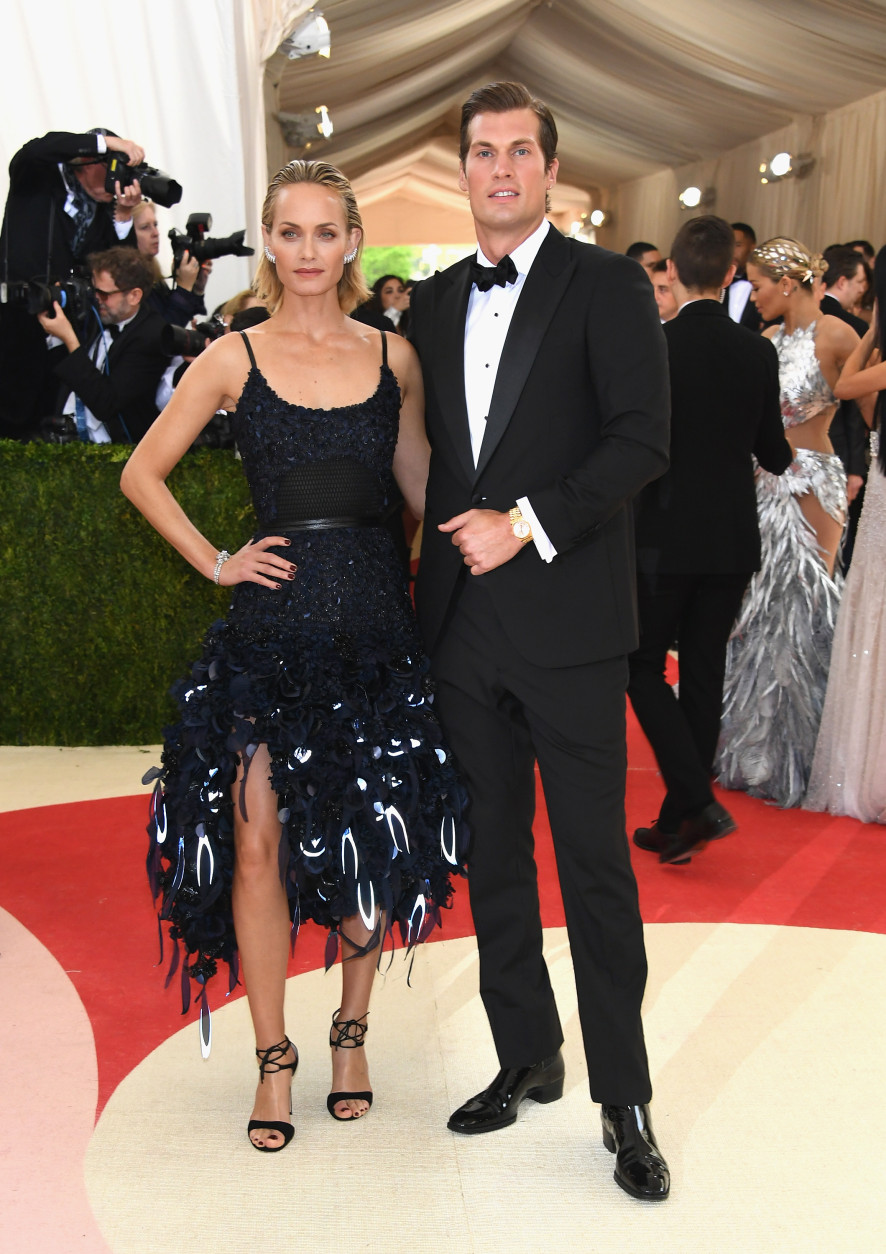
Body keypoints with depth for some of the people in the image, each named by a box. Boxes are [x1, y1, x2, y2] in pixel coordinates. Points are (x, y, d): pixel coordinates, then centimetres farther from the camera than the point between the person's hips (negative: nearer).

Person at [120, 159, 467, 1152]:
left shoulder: (392, 356, 7)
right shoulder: (234, 357, 2)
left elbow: (424, 490, 13)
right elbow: (141, 474, 9)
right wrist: (215, 562, 1)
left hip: (373, 618, 2)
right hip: (270, 623, -1)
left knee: (371, 836, 7)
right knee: (258, 837, -1)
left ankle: (351, 1031, 27)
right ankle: (273, 1056, 16)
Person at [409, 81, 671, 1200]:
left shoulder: (607, 286, -2)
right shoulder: (432, 301, 15)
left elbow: (641, 440, -10)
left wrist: (528, 522, -17)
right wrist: (448, 545, 7)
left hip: (566, 619, -5)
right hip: (462, 619, 6)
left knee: (594, 864, 0)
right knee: (493, 853, 12)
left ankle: (623, 1100, 12)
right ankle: (527, 1059, 28)